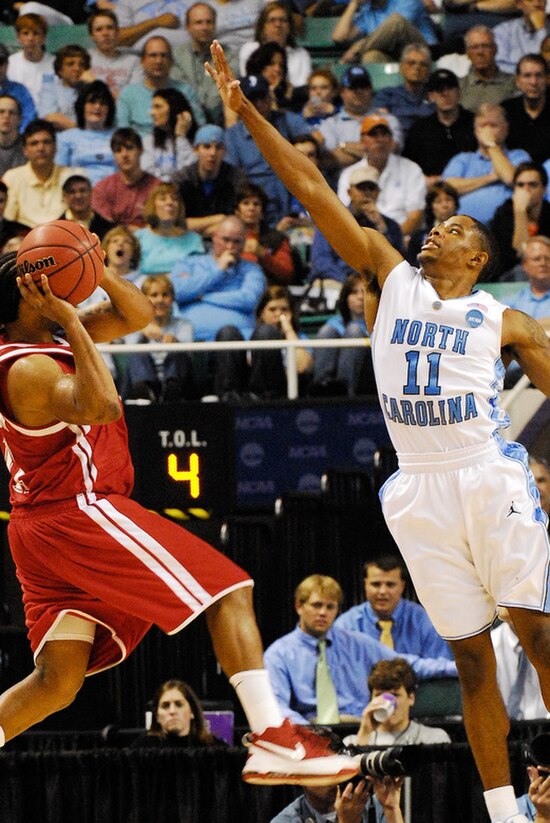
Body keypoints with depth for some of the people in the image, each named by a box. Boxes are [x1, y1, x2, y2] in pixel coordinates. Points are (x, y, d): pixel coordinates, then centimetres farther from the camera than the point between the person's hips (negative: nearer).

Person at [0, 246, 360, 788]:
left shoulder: (52, 339, 14)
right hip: (81, 513, -10)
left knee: (57, 681, 8)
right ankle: (272, 741, -21)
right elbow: (101, 406, -32)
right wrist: (72, 323, -26)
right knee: (229, 592, -11)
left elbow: (137, 314, 18)